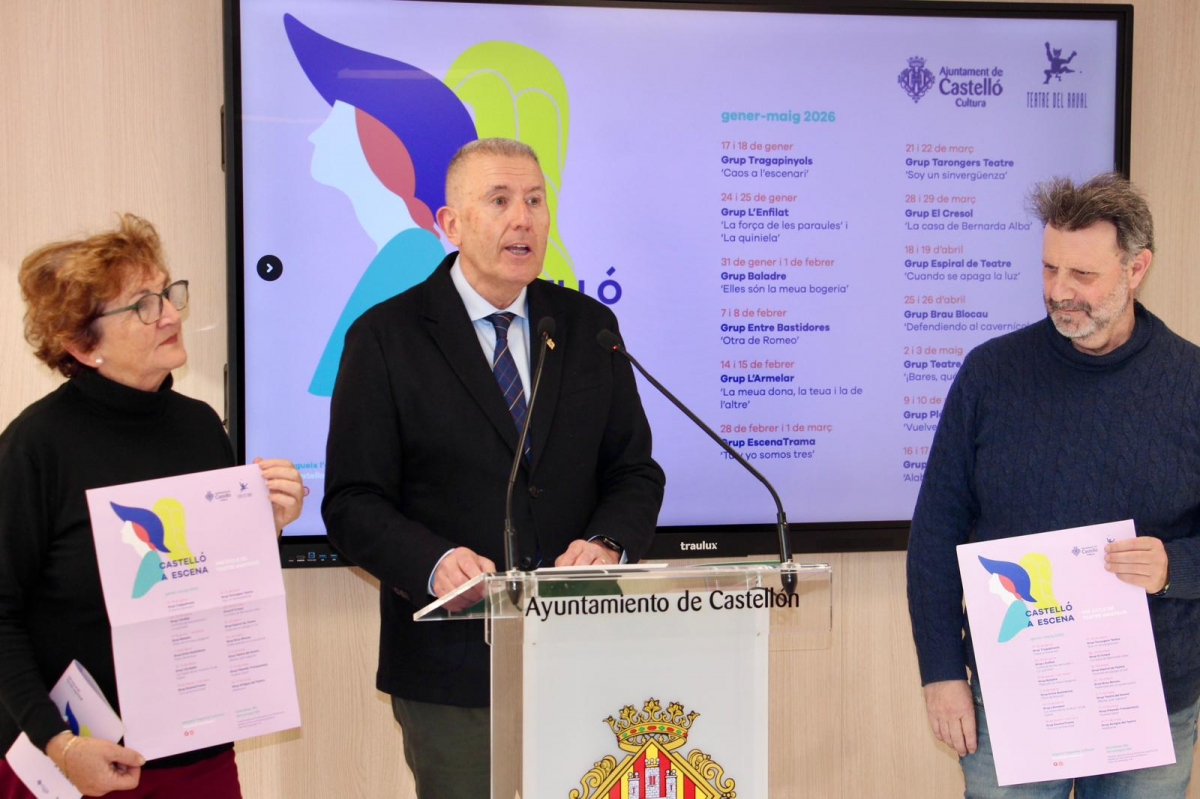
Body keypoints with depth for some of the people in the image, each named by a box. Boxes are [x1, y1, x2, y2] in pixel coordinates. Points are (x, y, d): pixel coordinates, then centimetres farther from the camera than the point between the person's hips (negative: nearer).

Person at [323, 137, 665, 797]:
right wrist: (434, 562, -23)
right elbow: (352, 502, -5)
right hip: (452, 665, -3)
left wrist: (609, 544, -12)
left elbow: (634, 470, 10)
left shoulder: (589, 327, 9)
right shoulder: (386, 337, -2)